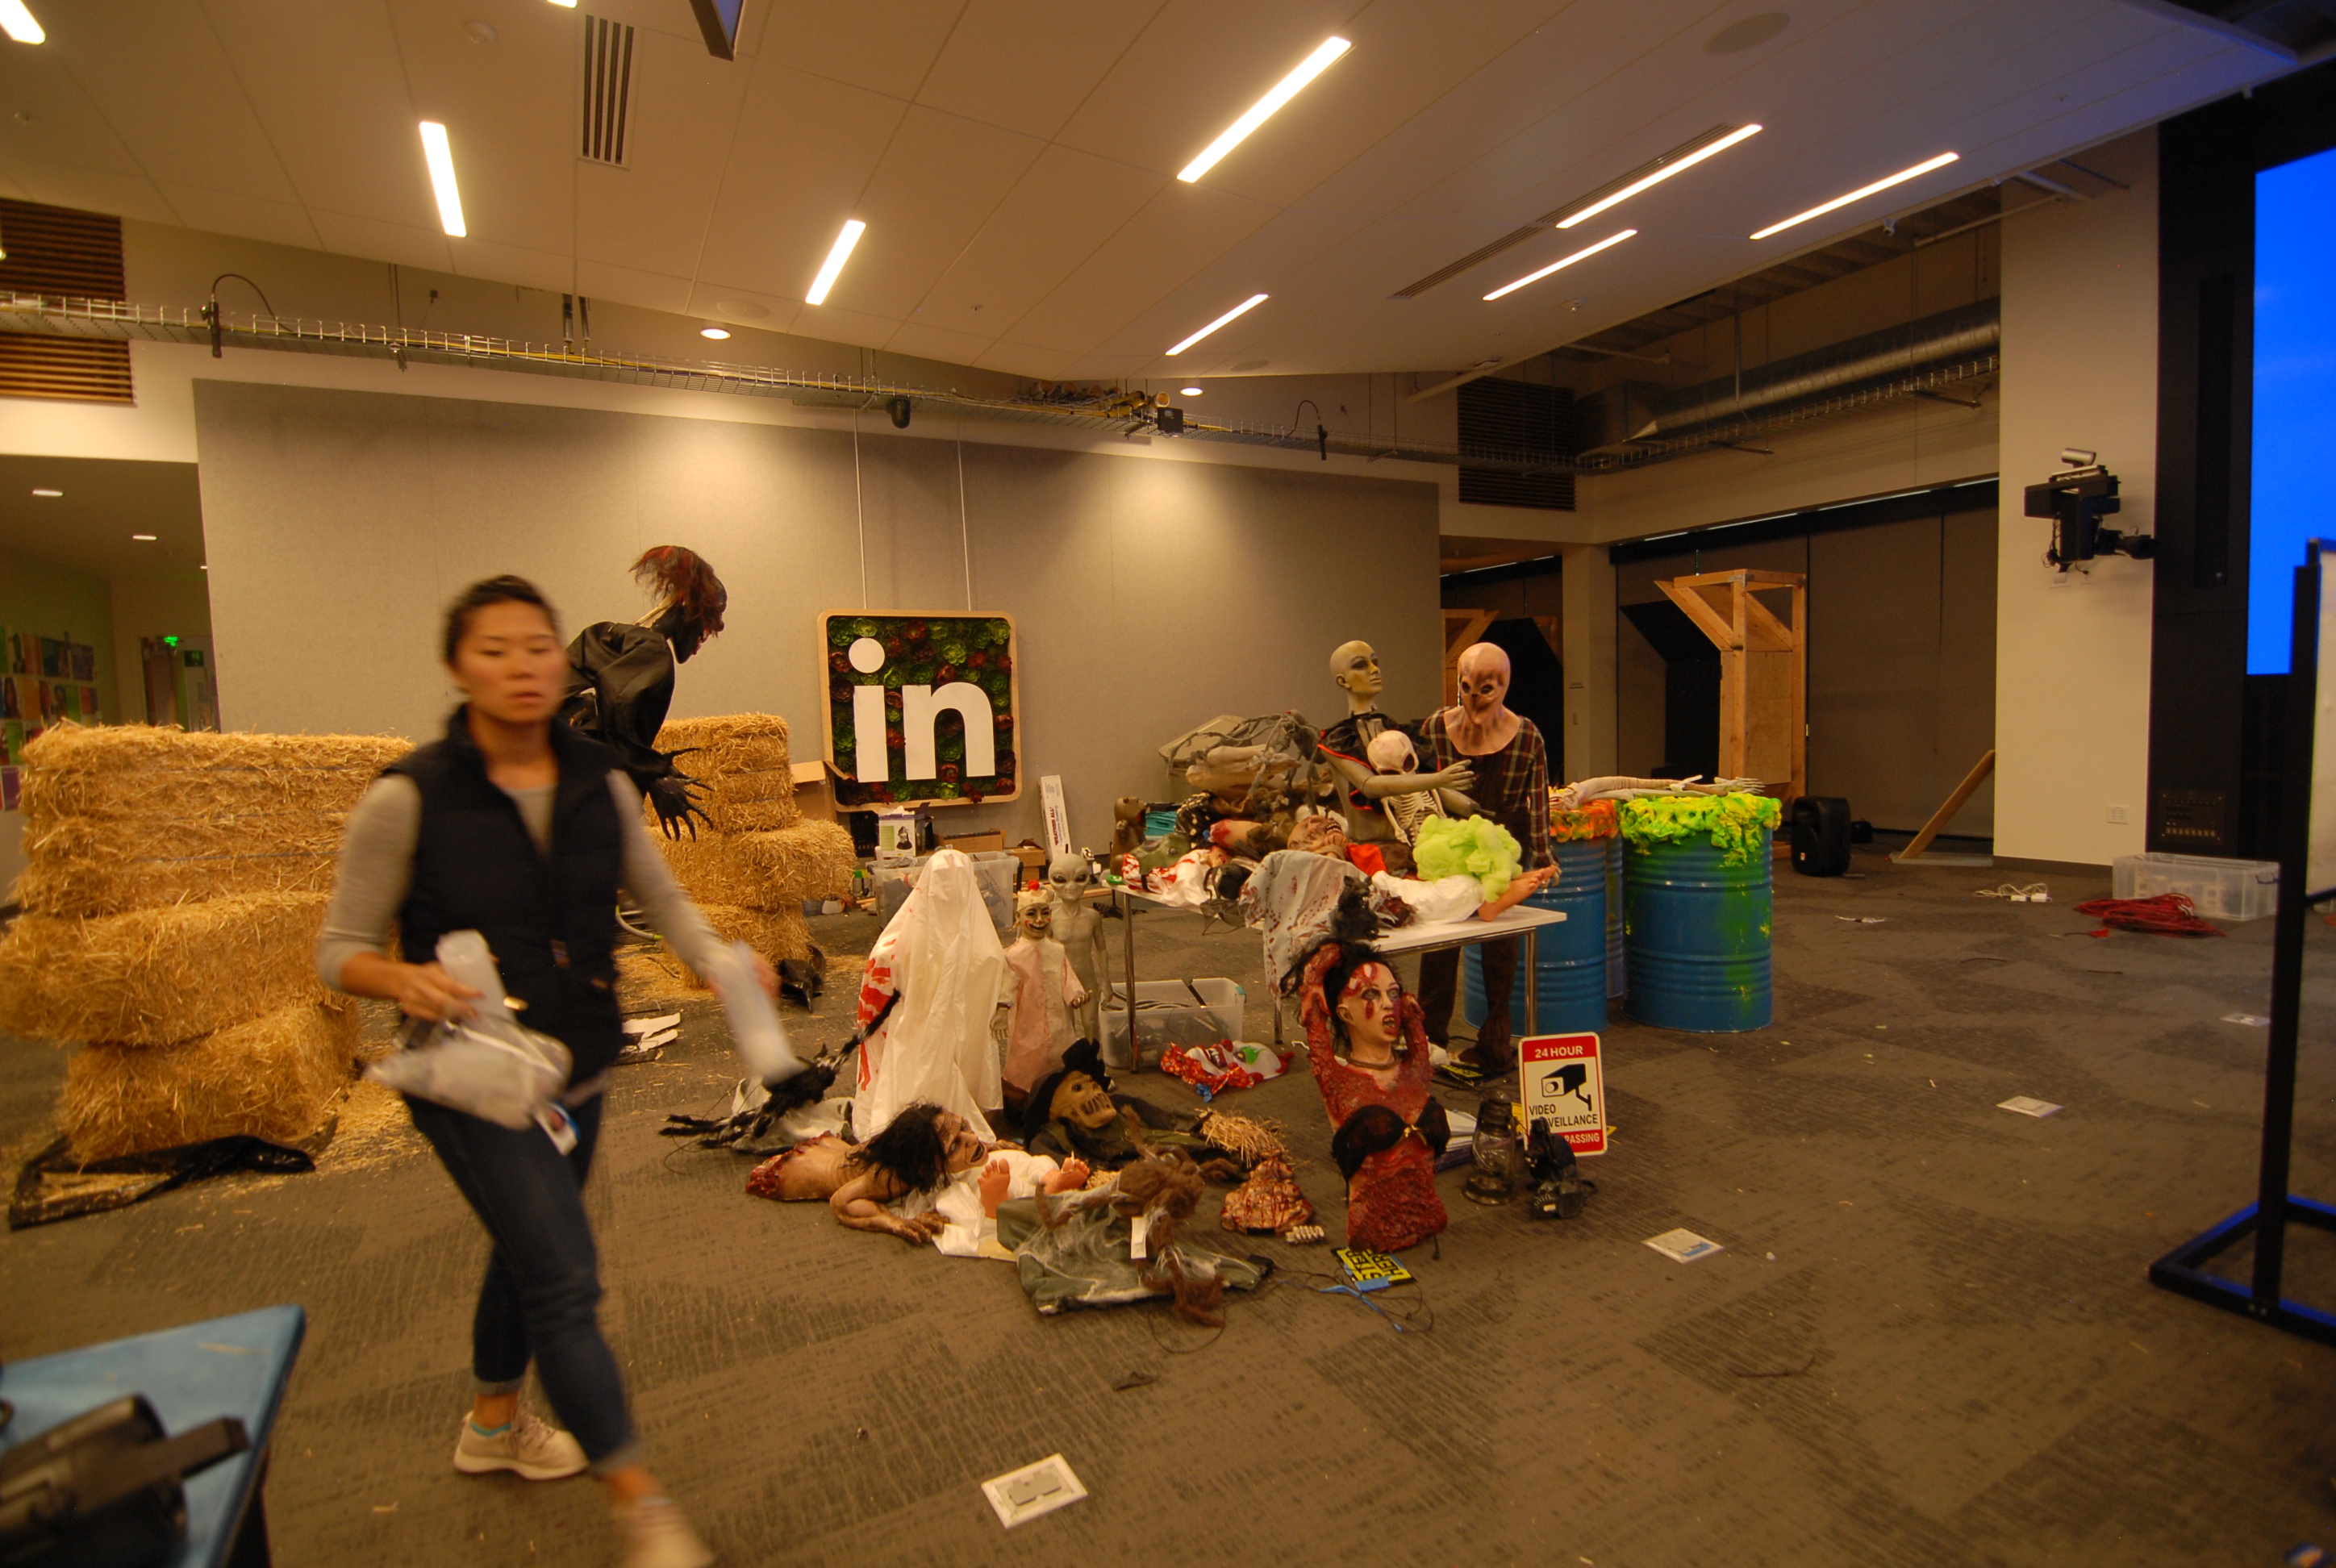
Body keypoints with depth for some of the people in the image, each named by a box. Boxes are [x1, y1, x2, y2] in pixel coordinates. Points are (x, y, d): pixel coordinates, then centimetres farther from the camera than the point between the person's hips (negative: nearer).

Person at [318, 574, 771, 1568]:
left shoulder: (599, 783, -4)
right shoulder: (408, 799, -17)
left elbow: (662, 897, 2)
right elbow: (339, 950, -9)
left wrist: (719, 960, -17)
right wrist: (403, 981, -30)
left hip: (577, 1072, 6)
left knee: (528, 1252, 24)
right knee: (566, 1278, -6)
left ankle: (492, 1424, 51)